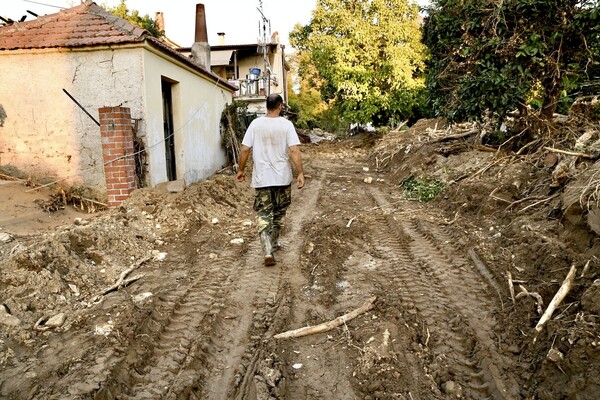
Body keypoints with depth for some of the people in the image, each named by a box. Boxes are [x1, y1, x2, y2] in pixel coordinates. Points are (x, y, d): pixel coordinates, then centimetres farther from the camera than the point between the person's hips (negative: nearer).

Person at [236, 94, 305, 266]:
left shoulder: (255, 124, -3)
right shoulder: (286, 124, -6)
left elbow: (245, 149, -3)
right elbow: (294, 150, -14)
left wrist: (241, 170, 9)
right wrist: (300, 173, -11)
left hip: (261, 178, 0)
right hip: (282, 178, 0)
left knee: (264, 215, 4)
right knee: (279, 213, 19)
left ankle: (268, 251, -9)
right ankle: (274, 243, 33)